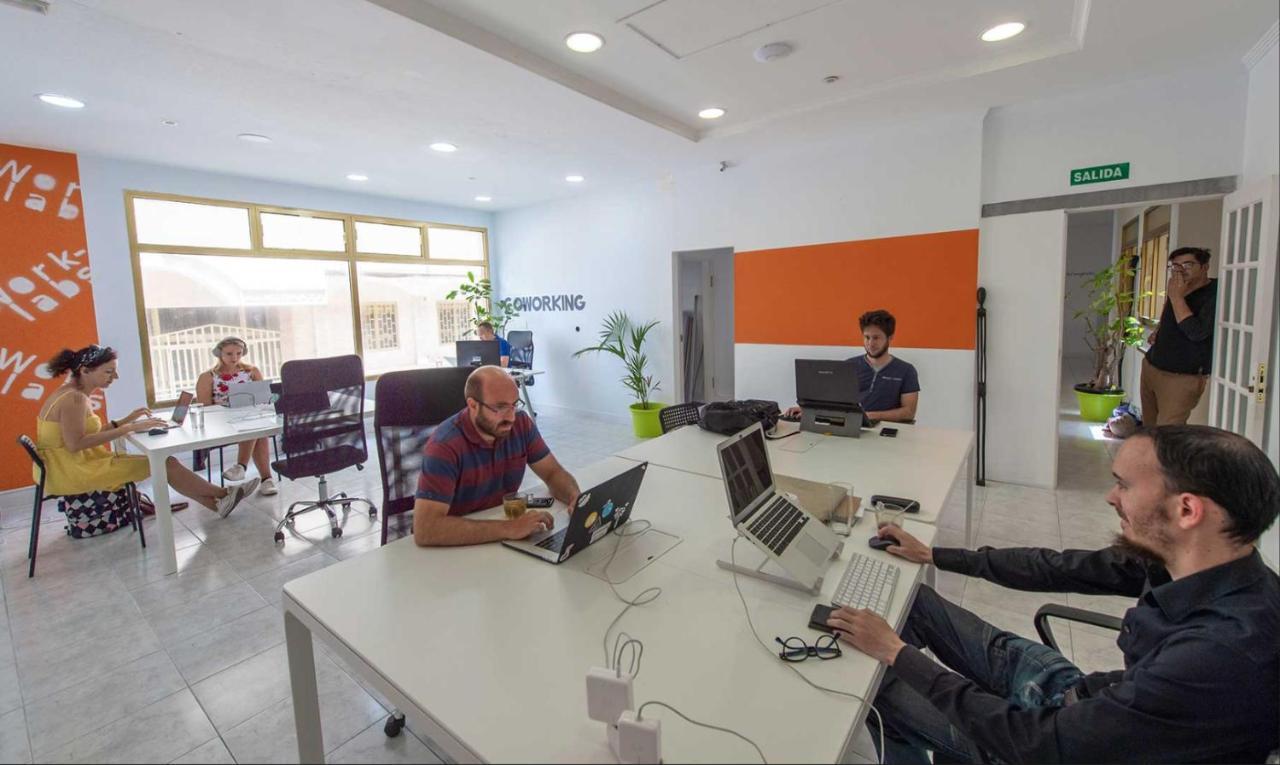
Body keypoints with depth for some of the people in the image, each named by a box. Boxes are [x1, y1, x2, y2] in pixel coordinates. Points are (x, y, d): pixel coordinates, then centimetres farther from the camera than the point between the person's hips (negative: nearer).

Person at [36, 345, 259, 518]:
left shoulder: (75, 395, 10)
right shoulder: (74, 399, -19)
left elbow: (89, 435, 10)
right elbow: (75, 443, -27)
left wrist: (127, 420, 2)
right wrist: (129, 428, -26)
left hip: (76, 465, 9)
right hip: (72, 471, -9)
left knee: (163, 462, 3)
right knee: (164, 463, -11)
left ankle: (216, 502, 0)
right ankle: (223, 495, 2)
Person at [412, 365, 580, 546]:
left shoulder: (521, 423, -7)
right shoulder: (444, 446, -23)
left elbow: (553, 472, 2)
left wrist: (575, 499, -18)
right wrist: (508, 529, -35)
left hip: (504, 521, 5)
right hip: (459, 545, -4)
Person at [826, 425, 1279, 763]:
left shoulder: (1224, 653, -39)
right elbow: (1066, 570, 0)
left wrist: (898, 653, -26)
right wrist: (933, 555, 6)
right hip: (1094, 699, 7)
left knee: (877, 686, 1)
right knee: (911, 602, 8)